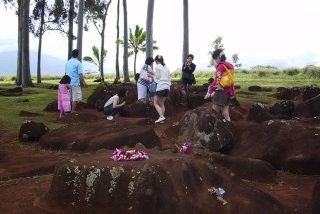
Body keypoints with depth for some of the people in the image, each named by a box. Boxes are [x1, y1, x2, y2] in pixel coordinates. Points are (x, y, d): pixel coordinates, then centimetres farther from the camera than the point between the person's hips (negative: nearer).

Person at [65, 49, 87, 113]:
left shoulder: (68, 62, 10)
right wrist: (84, 82, -7)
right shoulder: (78, 63, -11)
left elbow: (66, 73, 15)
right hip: (75, 83, -7)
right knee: (75, 98, 0)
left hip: (68, 83, 7)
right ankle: (73, 111, 2)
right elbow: (80, 74, -14)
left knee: (70, 98, 14)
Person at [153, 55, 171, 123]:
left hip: (161, 87, -7)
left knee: (156, 103, 1)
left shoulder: (157, 67, -3)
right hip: (167, 87, 7)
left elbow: (157, 78, -4)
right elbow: (169, 78, 17)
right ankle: (162, 118, 7)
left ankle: (161, 116, -15)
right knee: (162, 103, 12)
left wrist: (153, 77, 13)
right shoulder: (166, 67, 16)